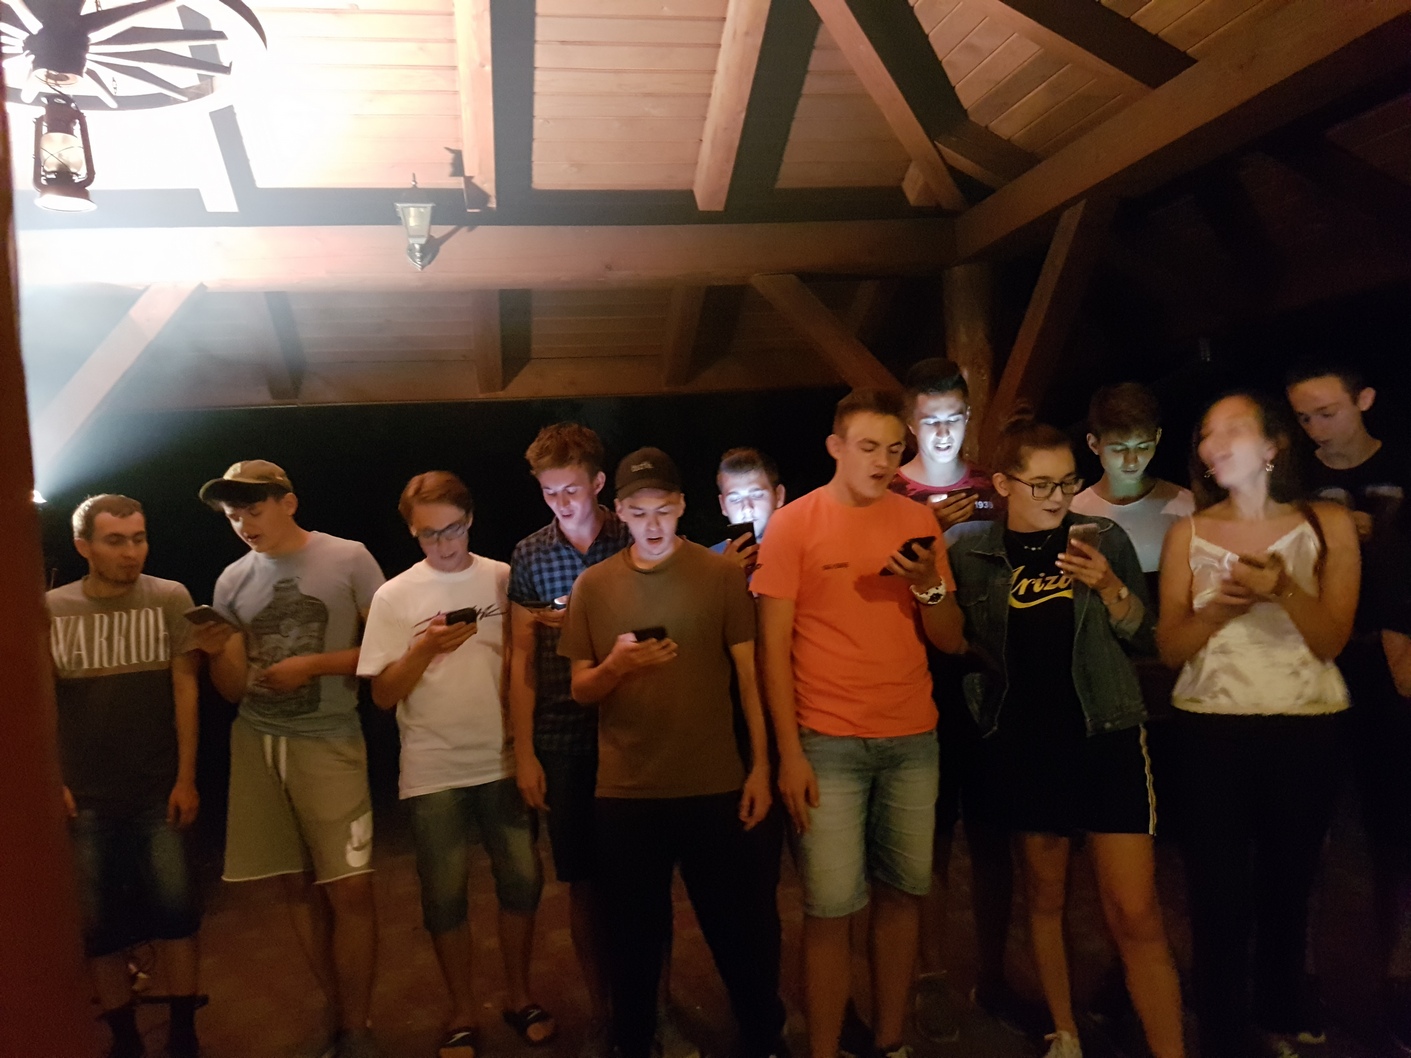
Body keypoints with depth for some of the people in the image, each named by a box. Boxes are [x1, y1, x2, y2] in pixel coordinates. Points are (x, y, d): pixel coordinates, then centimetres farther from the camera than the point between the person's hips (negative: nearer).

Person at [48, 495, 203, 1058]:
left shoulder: (170, 599, -5)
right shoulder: (51, 609, 0)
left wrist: (187, 778, -7)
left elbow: (185, 690, -5)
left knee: (175, 911, 1)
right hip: (85, 797, 2)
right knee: (99, 922, 9)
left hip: (159, 791, -1)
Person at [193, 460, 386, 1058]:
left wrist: (314, 665, -13)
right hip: (256, 744, 4)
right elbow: (234, 690, 8)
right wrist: (220, 654, -12)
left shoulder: (348, 559, -5)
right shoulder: (233, 581, 6)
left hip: (329, 742, -4)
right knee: (297, 885, 10)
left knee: (350, 889, -7)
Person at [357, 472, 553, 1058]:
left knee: (521, 880, 8)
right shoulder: (394, 596, -2)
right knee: (445, 896, 7)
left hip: (505, 761, 1)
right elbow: (384, 695, -3)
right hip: (433, 771, -1)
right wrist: (424, 649, -18)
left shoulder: (506, 579, 1)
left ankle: (519, 997, 29)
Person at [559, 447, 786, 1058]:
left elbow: (750, 673, -1)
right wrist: (616, 665, -17)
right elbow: (580, 691, 4)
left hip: (715, 787, -1)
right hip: (625, 793, 1)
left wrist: (761, 765, -5)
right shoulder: (592, 585, 2)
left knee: (743, 928, 10)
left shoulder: (722, 574, -2)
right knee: (632, 936, 14)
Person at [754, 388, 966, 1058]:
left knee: (902, 894, 10)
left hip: (912, 739, 4)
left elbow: (950, 640, 7)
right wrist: (789, 752, -10)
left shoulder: (916, 523, 6)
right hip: (828, 743, -4)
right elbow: (773, 646, -5)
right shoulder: (793, 525, -4)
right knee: (831, 909, -2)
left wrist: (928, 585, -13)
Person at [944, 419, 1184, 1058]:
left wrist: (1108, 586, -16)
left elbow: (1145, 639, 1)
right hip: (1024, 747, 2)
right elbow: (955, 642, 7)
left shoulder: (1105, 539, -2)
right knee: (1044, 896, 15)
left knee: (1135, 916, -4)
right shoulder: (971, 550, -1)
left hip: (1108, 740, -1)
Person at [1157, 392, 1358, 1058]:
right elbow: (1170, 648, -2)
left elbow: (1331, 640, -6)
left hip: (1307, 732, 1)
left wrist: (1284, 589, -23)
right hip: (1211, 733, 0)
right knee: (1218, 893, 0)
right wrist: (1220, 608, -20)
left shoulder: (1328, 525, 1)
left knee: (1288, 883, 16)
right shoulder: (1187, 534, 2)